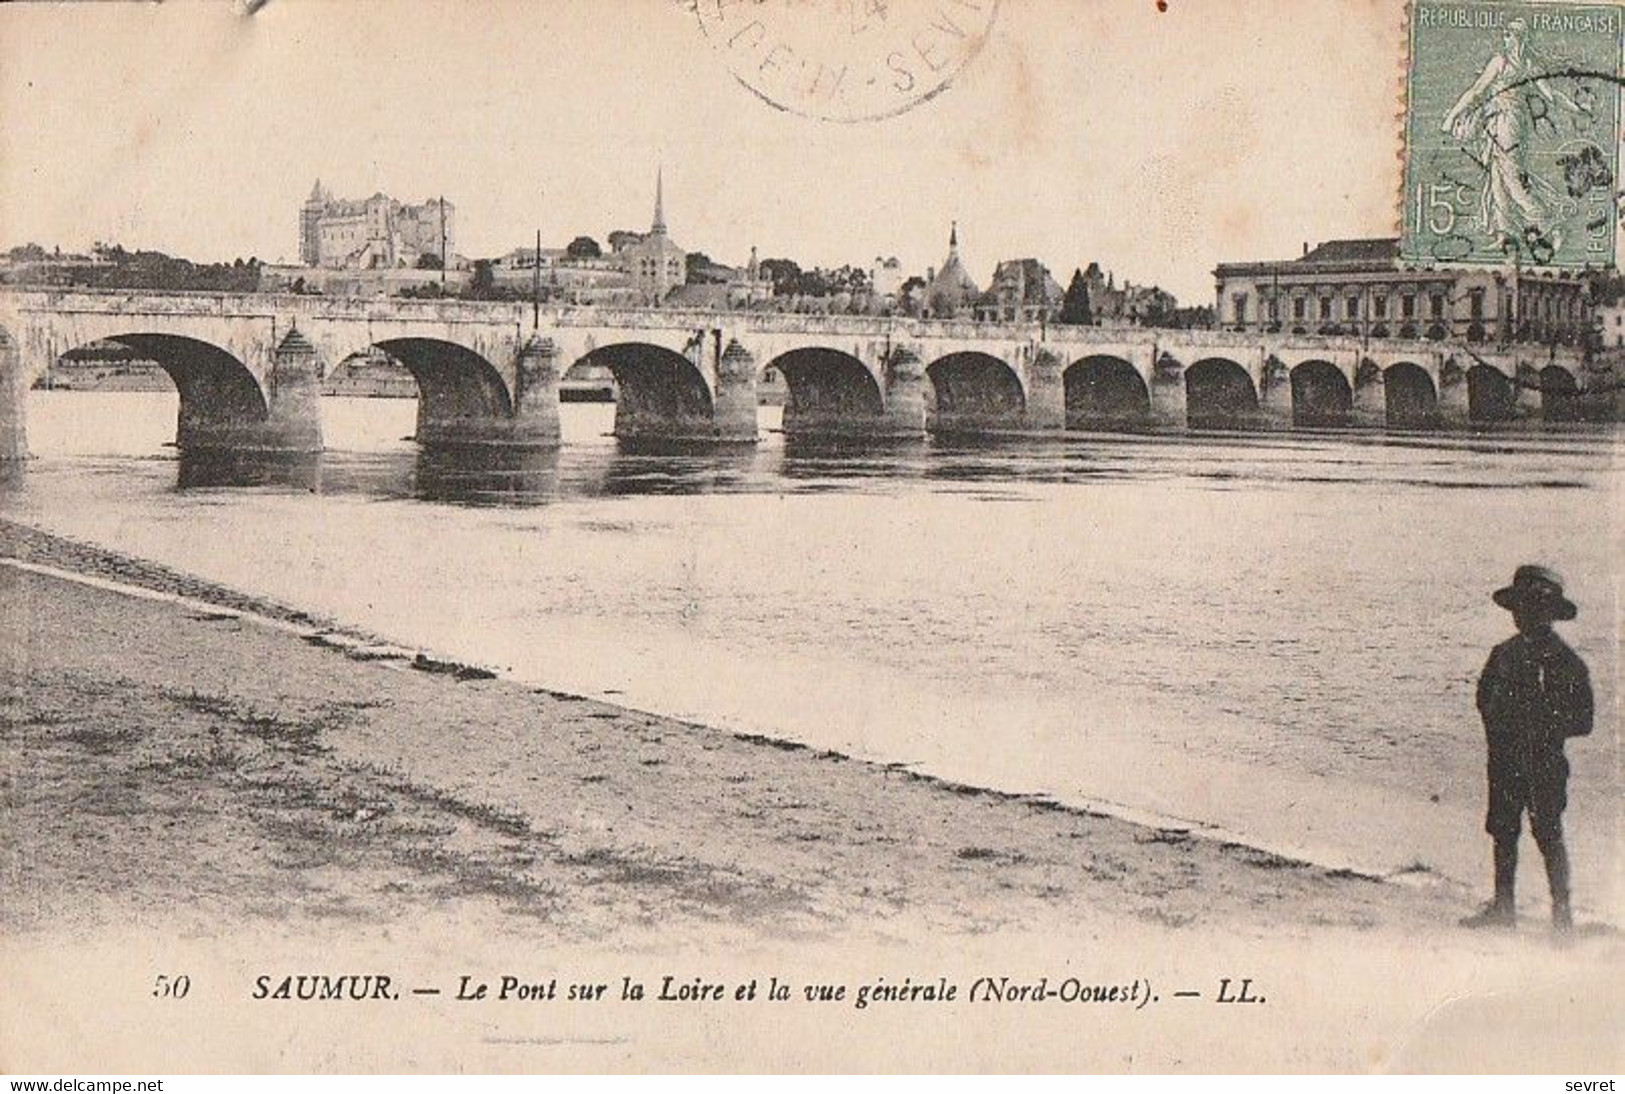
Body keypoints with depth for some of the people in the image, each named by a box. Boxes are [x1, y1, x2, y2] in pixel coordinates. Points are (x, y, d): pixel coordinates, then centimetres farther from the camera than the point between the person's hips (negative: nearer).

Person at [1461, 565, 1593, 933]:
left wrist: (1541, 730, -18)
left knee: (1548, 835, -2)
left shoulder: (1566, 661, -9)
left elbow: (1582, 721, -8)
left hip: (1545, 764, -6)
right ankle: (1503, 907, 22)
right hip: (1505, 761, 6)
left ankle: (1562, 914, 7)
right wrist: (1498, 729, 2)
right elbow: (1486, 699, 19)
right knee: (1503, 832, 11)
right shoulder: (1504, 654, 8)